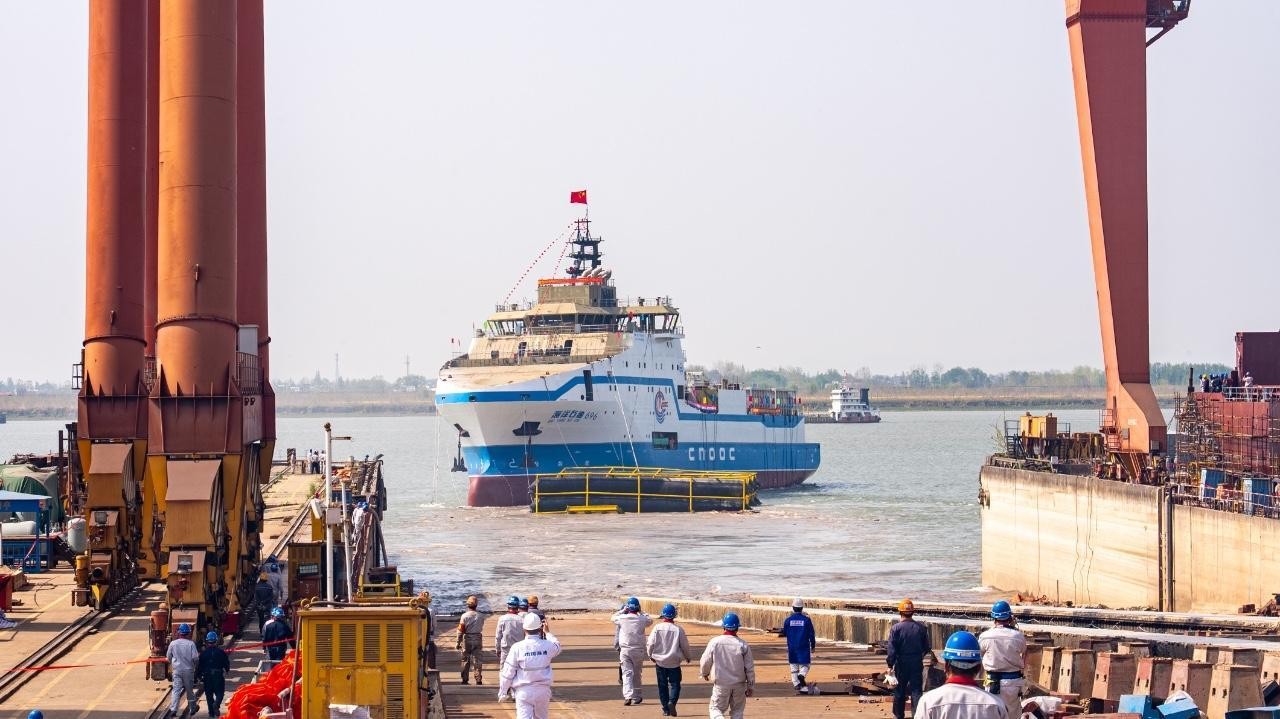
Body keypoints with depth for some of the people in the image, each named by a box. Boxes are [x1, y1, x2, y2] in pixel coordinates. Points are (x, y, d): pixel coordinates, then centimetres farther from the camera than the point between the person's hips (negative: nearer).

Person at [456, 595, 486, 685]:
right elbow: (481, 628, 5)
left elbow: (461, 631, -9)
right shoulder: (481, 616, -5)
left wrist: (458, 642, -3)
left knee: (465, 660, 9)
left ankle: (464, 679, 12)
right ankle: (478, 680, 1)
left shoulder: (464, 616, -10)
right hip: (478, 639, 1)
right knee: (478, 660, 4)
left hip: (467, 640, -1)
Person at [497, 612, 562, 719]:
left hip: (524, 691, -3)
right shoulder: (547, 646, -5)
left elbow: (508, 672, -6)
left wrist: (502, 691, 6)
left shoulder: (517, 647, -11)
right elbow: (557, 647, 22)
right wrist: (547, 633, 35)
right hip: (543, 690, 3)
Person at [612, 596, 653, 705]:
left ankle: (628, 695, -22)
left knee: (627, 673, -4)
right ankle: (636, 697, 23)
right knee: (637, 674, 15)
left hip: (625, 650, -1)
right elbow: (650, 621, 17)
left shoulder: (623, 618, -7)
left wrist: (623, 610, 19)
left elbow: (614, 618, 15)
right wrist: (641, 612, 17)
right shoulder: (642, 619, -6)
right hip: (638, 650, 1)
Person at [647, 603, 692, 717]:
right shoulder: (678, 629, -8)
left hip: (660, 661, 1)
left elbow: (650, 644, -6)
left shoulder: (657, 628, -8)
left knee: (662, 686, 11)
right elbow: (685, 646, -1)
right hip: (674, 662, -1)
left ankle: (665, 709, 11)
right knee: (674, 684, 8)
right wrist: (688, 657, 18)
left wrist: (651, 656, 14)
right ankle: (672, 701, -18)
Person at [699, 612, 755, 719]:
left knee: (715, 709, 11)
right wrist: (751, 687, 7)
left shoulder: (714, 642, -11)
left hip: (720, 684, -1)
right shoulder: (743, 645, -9)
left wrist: (704, 673, 21)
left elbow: (705, 662, -1)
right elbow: (749, 669, -4)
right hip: (739, 685, 1)